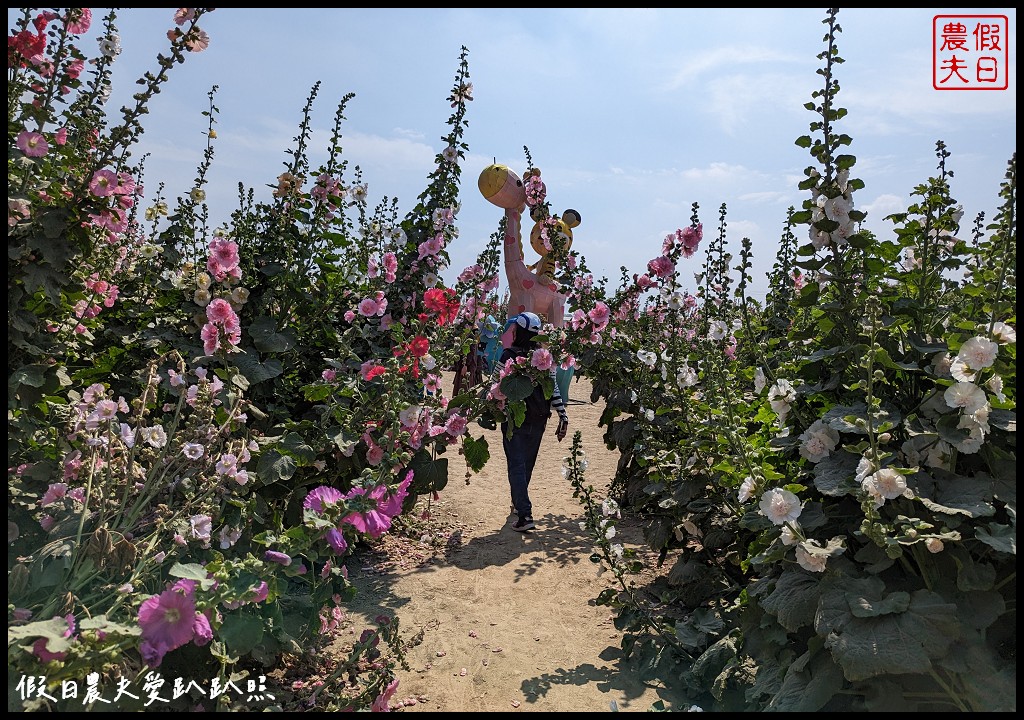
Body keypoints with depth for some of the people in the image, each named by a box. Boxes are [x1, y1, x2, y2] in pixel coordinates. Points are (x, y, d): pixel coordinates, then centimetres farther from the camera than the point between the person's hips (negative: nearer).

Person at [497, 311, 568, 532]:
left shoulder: (508, 356, -12)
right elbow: (553, 388, -1)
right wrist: (563, 415, 3)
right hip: (538, 420, 5)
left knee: (517, 467, 0)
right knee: (527, 464, 19)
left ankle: (525, 514, -8)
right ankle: (519, 503, 36)